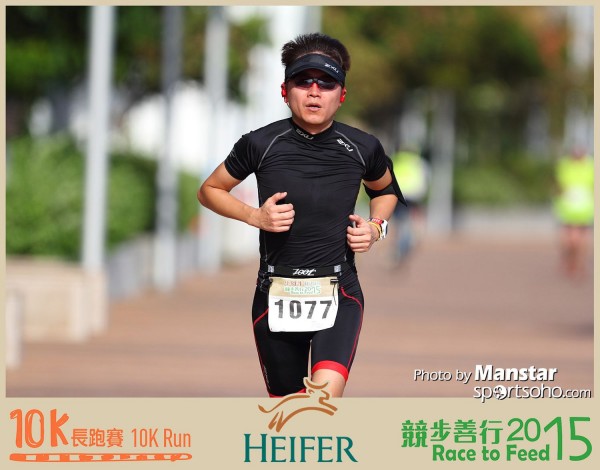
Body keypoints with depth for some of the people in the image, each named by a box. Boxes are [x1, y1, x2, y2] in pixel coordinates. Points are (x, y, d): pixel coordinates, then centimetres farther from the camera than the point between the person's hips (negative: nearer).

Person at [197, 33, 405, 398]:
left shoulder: (363, 148, 0)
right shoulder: (261, 144, -4)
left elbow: (385, 189, 23)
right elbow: (210, 191, 10)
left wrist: (376, 227, 3)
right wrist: (255, 216, -7)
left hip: (339, 293, -1)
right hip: (276, 295, 1)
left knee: (326, 393, -27)